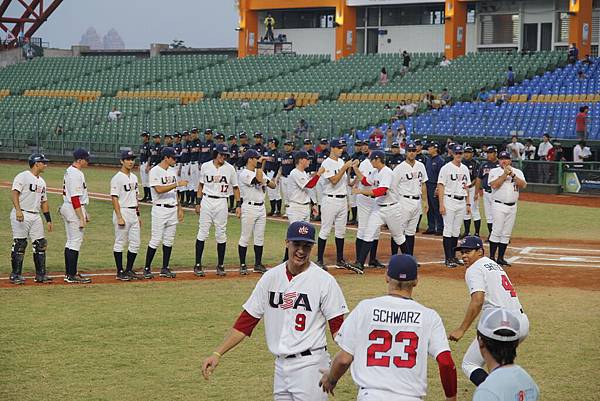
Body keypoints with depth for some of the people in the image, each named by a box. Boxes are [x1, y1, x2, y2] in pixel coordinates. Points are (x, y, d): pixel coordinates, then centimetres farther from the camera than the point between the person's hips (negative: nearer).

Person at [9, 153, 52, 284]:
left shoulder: (42, 182, 19)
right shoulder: (23, 177, -7)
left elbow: (44, 202, 23)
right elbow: (14, 193, -17)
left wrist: (48, 219, 18)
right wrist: (18, 210, -30)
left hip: (36, 216, 8)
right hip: (21, 215, -8)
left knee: (41, 244, 4)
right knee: (19, 244, -6)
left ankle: (40, 274, 10)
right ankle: (15, 275, 1)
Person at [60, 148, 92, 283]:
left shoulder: (69, 171, 14)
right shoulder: (76, 174, -19)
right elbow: (75, 198, -23)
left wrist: (85, 212, 20)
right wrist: (81, 218, -22)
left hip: (68, 208, 11)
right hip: (75, 210, -11)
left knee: (71, 241, 14)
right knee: (75, 241, -7)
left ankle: (69, 273, 18)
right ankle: (72, 276, -5)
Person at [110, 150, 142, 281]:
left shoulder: (134, 177, 14)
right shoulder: (117, 178, -11)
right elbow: (114, 198, -15)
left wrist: (138, 214, 16)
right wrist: (119, 217, -21)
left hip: (133, 213, 8)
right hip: (122, 212, -8)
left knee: (135, 244, 8)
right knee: (120, 243, -1)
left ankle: (129, 270, 17)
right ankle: (120, 272, 4)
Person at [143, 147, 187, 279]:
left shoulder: (172, 171, 14)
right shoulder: (155, 171, -10)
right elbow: (159, 190, -22)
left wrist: (179, 208, 15)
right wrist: (177, 184, -24)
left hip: (173, 209, 7)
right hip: (160, 210, -7)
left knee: (169, 240, 8)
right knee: (156, 240, -7)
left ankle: (165, 268, 14)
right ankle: (147, 268, 1)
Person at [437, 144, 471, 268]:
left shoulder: (465, 168, 13)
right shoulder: (446, 168, -6)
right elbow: (441, 186, -9)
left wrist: (468, 203, 13)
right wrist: (441, 204, -16)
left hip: (462, 202, 6)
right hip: (449, 201, -6)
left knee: (456, 230, 9)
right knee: (448, 229, -5)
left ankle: (453, 256, 15)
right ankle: (448, 258, -5)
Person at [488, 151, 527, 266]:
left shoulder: (517, 172, 10)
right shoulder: (494, 171, 1)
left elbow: (523, 185, -6)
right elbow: (494, 185, -15)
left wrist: (512, 175, -14)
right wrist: (505, 174, -15)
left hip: (512, 207, 4)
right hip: (499, 206, -4)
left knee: (506, 234, 6)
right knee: (496, 232, -9)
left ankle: (500, 258, 11)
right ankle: (491, 258, -4)